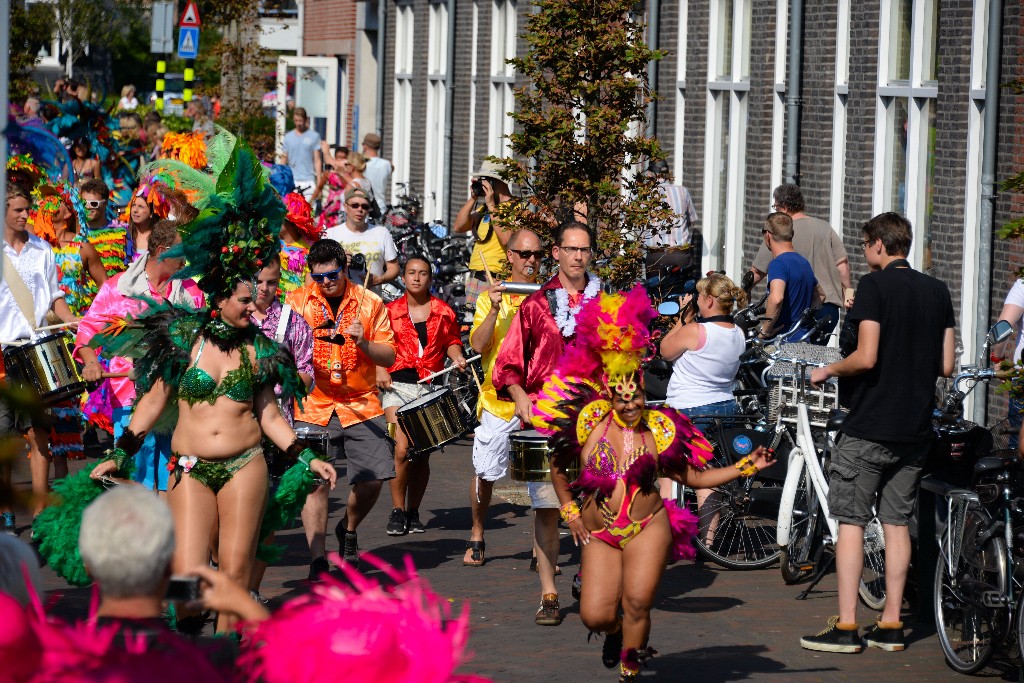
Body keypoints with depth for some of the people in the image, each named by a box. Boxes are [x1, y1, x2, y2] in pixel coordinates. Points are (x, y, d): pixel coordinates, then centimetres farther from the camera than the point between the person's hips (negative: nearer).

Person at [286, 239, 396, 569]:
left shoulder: (369, 303, 3)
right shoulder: (296, 301, 2)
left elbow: (389, 357, 2)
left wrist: (363, 342, -17)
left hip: (361, 406, 1)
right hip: (313, 407, -1)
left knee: (372, 479, -5)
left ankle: (348, 529, 24)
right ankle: (317, 558, -4)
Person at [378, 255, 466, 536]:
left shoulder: (443, 312, 8)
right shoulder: (391, 311, 4)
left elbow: (451, 341, 18)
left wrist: (456, 356, -3)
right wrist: (380, 370, -8)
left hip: (430, 386, 2)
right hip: (397, 385, -2)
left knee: (422, 454, 5)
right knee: (402, 449, -15)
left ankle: (413, 513, 18)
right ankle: (397, 511, -3)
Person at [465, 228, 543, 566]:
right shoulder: (493, 296, 6)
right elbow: (478, 345, -4)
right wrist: (495, 310, -16)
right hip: (499, 398, 0)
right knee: (485, 473, 4)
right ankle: (477, 538, 23)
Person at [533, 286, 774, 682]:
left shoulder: (659, 430, 1)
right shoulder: (589, 424, 0)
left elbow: (694, 478, 6)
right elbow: (558, 466, 16)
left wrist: (743, 469, -1)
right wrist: (570, 511, 14)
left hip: (648, 528, -1)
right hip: (599, 533, 1)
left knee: (637, 604, -16)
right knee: (595, 615, -7)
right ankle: (615, 632, 31)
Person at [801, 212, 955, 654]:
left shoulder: (874, 285, -10)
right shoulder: (938, 291, 8)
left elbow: (866, 357, -18)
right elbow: (946, 366, 9)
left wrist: (828, 371, -1)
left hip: (869, 425, -6)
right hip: (916, 427, 6)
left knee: (850, 521, -1)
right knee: (897, 523, 11)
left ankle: (846, 627, -4)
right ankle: (890, 625, 11)